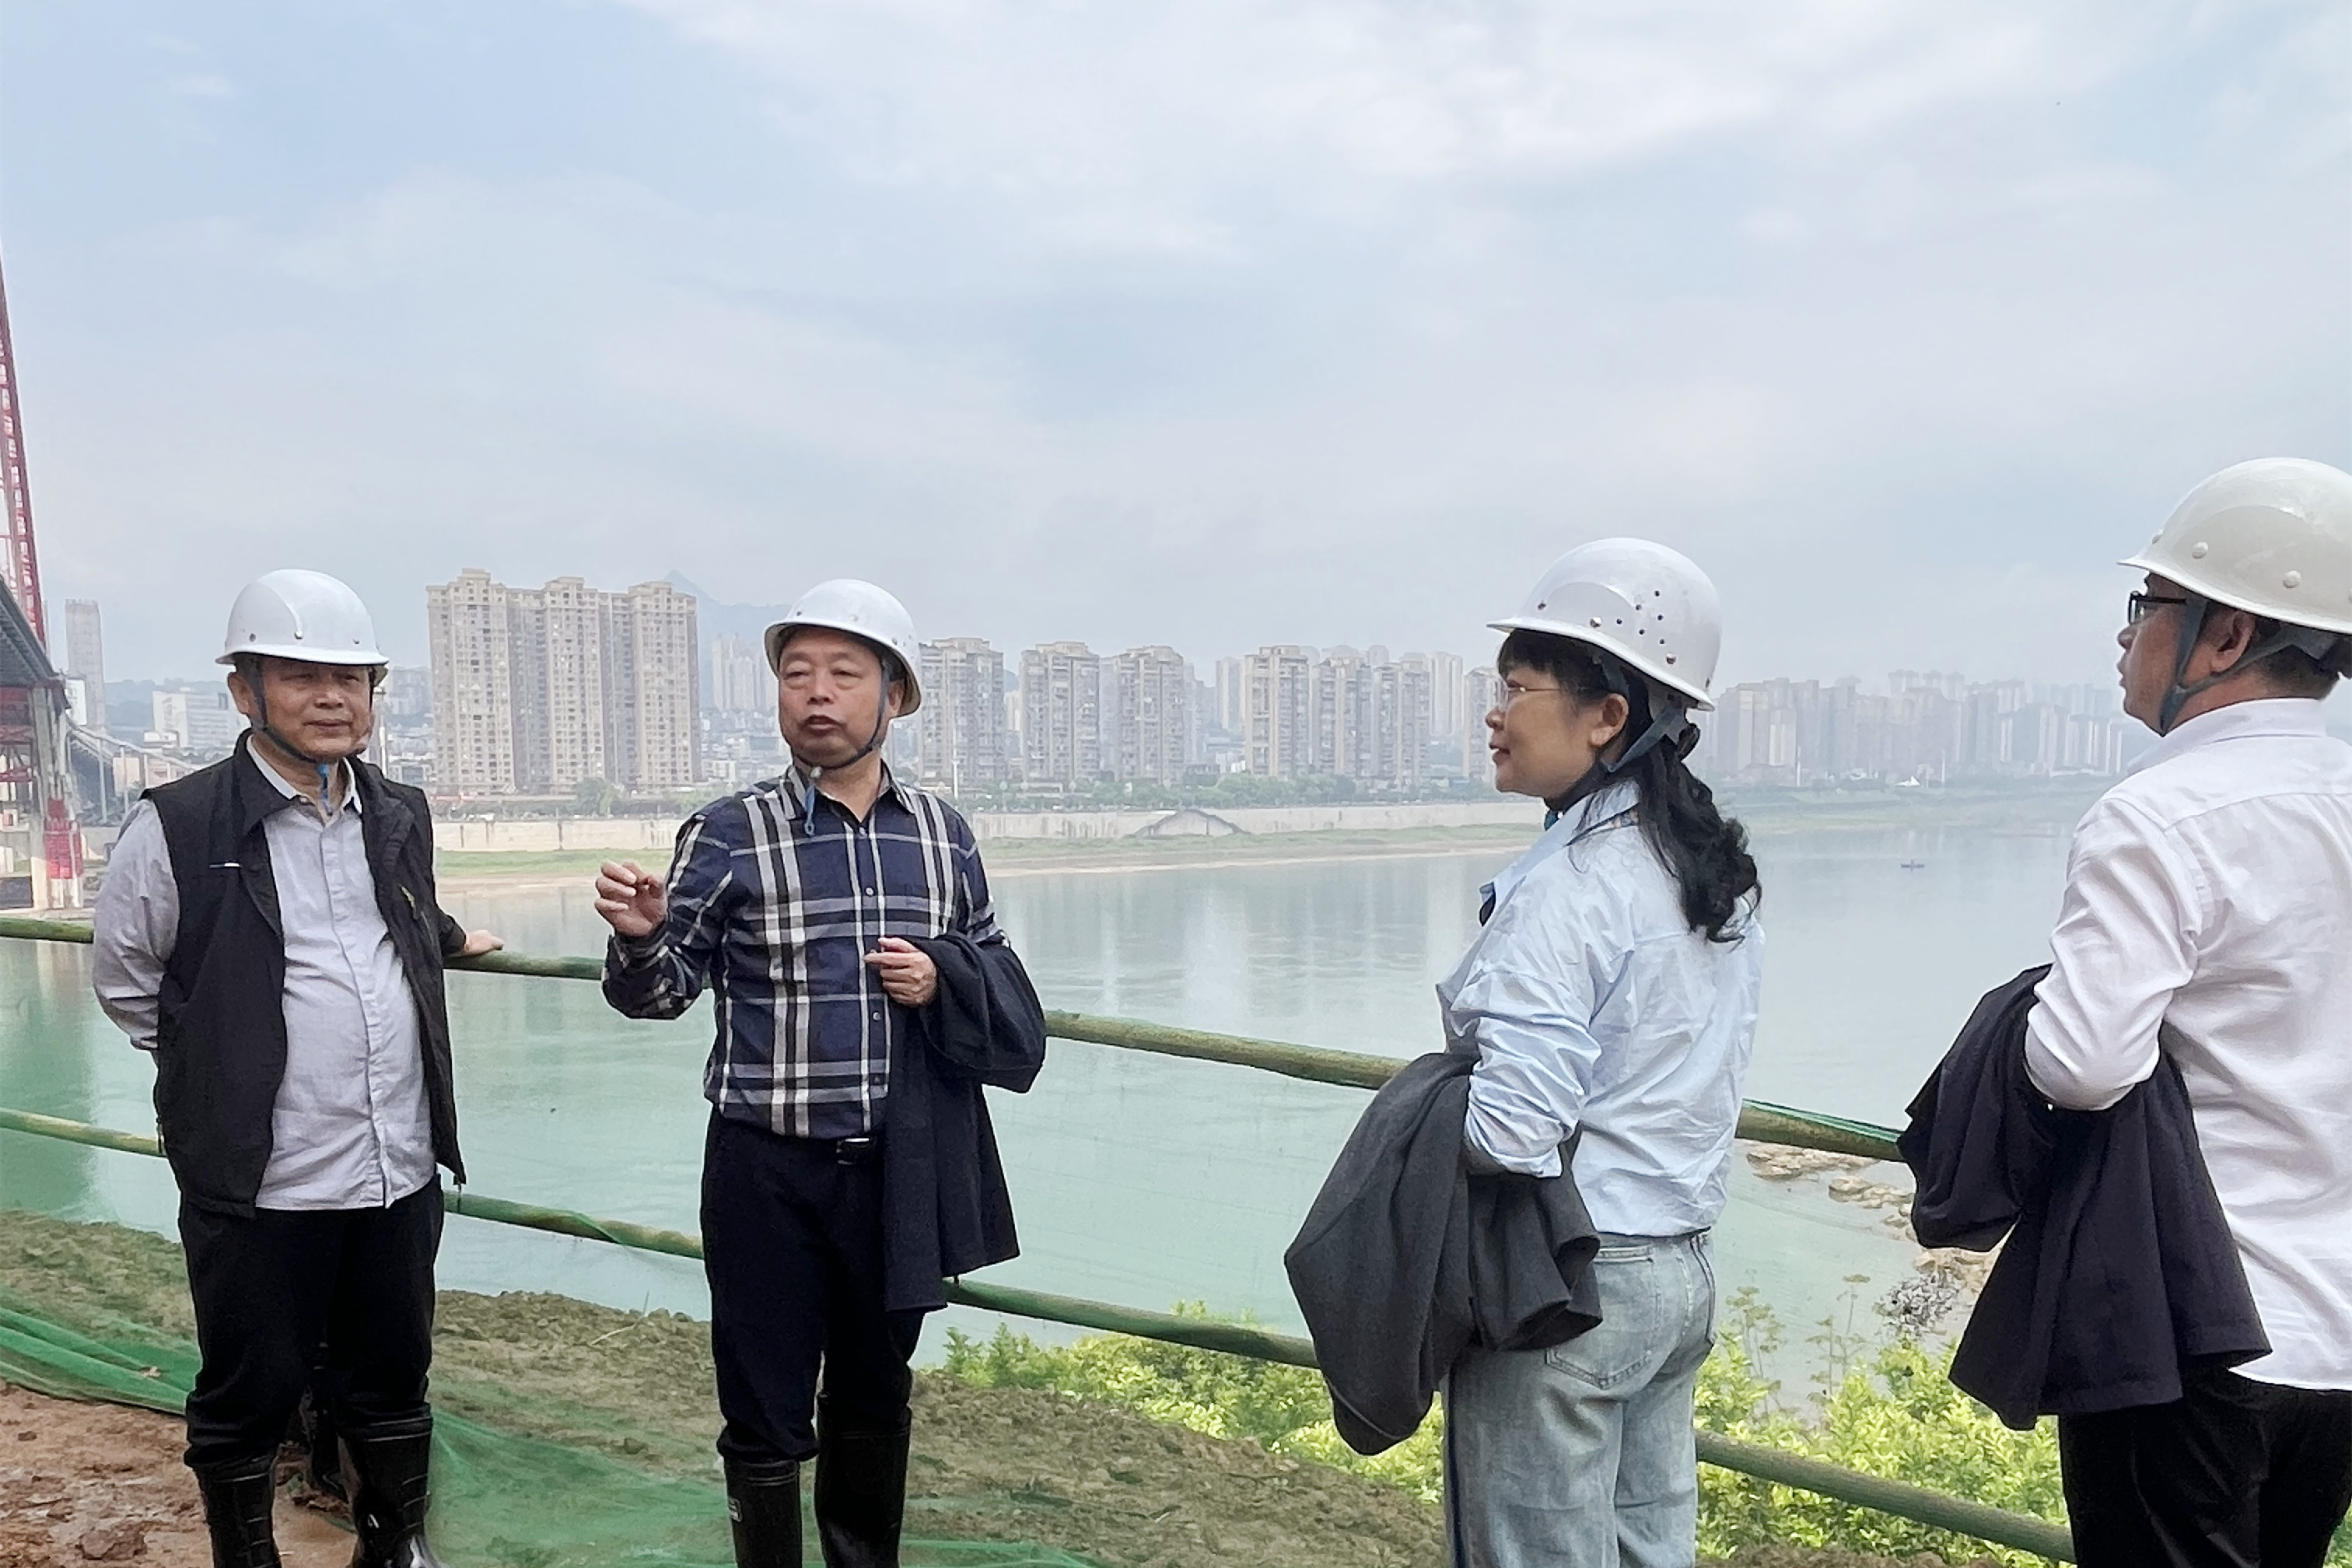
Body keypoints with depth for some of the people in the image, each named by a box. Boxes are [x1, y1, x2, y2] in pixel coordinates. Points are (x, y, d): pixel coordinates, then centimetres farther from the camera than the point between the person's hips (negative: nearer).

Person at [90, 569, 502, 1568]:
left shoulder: (402, 817, 6)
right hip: (257, 1183, -5)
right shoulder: (178, 828, -10)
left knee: (392, 1382, 18)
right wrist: (218, 1069, 5)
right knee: (248, 1397, 11)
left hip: (401, 1170, 5)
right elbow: (125, 982, 1)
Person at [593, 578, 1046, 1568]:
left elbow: (995, 975, 10)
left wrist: (941, 979, -12)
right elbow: (664, 992, -6)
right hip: (768, 1169, -3)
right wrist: (640, 936, -27)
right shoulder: (729, 835, -8)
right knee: (767, 1415, 9)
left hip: (897, 1167, 3)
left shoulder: (941, 833, 1)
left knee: (876, 1396, 21)